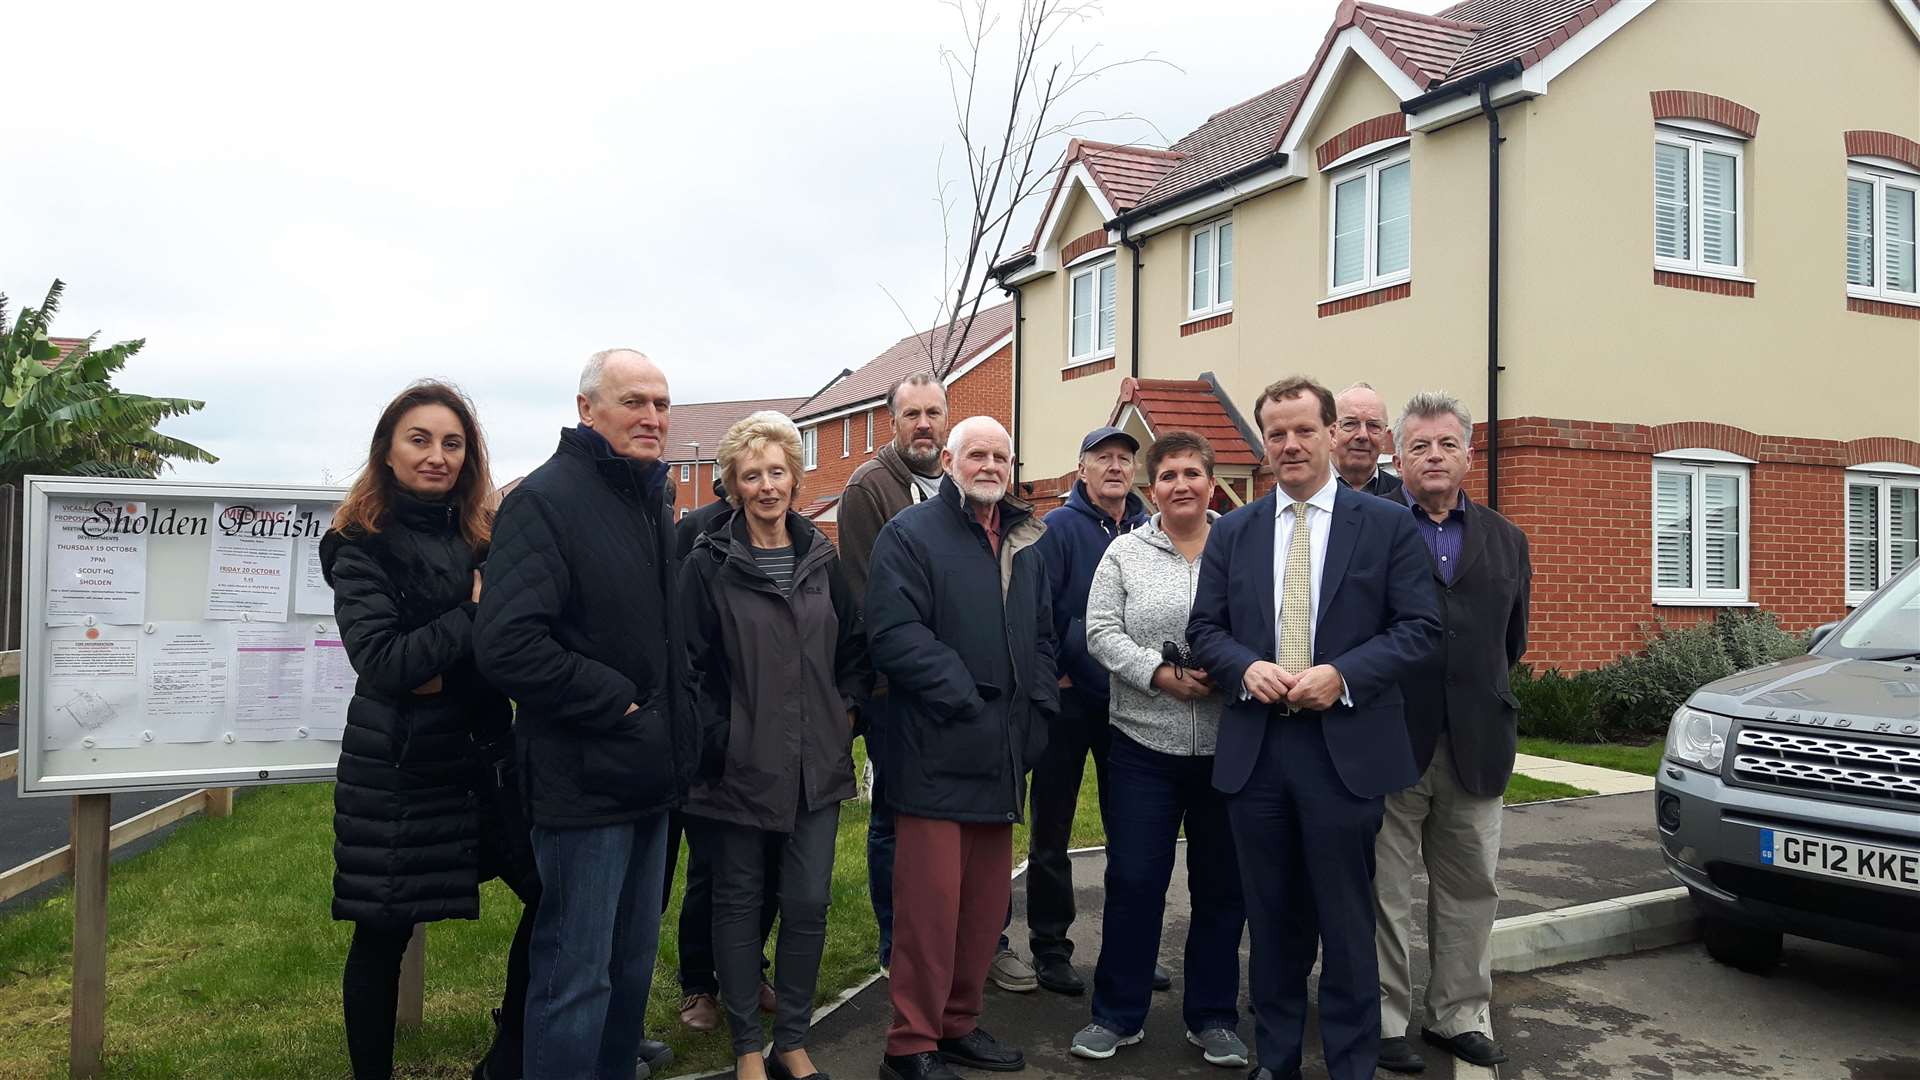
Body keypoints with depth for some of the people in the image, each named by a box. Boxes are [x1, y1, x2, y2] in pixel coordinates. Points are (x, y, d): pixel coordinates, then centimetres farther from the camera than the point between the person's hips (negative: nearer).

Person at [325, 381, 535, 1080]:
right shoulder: (362, 546, -7)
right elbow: (380, 663, -17)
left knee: (552, 893, 6)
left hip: (486, 755, 5)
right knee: (382, 936, 7)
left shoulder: (487, 536, 6)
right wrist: (473, 613, -19)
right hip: (398, 769, -4)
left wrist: (444, 675, -10)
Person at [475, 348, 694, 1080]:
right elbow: (506, 644, -25)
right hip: (584, 779, -8)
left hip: (649, 773, 8)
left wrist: (675, 730, 12)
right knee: (576, 973, 2)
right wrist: (611, 700, -19)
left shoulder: (651, 499, 12)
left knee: (634, 957, 20)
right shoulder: (547, 498, -15)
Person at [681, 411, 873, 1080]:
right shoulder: (709, 565, -6)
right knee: (740, 902, 10)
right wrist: (717, 743, -11)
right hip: (740, 766, -3)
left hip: (816, 764, 4)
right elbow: (691, 666, -8)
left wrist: (848, 710, 5)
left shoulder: (822, 560, 8)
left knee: (808, 903, 6)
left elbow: (853, 647, 16)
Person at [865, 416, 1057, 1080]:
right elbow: (893, 633, -16)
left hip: (1003, 754, 7)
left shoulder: (1023, 544, 18)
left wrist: (1037, 708, 8)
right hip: (937, 755, -7)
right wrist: (962, 696, -17)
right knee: (930, 903, -4)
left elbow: (1042, 636, 23)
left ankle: (959, 1024, 27)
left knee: (986, 903, 13)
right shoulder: (910, 535, -5)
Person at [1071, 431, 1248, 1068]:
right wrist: (1160, 675, -15)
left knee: (1222, 886, 10)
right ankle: (1117, 1014, 20)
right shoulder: (1125, 553, 4)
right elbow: (1101, 633, -2)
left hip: (1228, 748, 1)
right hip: (1144, 746, 0)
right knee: (1133, 882, 4)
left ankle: (1213, 1017, 26)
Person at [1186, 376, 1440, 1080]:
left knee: (1347, 922, 6)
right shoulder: (1232, 532, 10)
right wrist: (1246, 667, -12)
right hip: (1254, 748, 3)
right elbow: (1205, 629, 9)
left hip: (1345, 747, -3)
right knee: (1272, 917, 14)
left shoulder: (1388, 524, 1)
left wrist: (1343, 675, -16)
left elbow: (1420, 627, -3)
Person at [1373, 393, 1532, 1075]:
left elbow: (1512, 640, 19)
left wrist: (1478, 693, 13)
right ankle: (1382, 1020, 17)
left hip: (1476, 744, 5)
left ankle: (1460, 1014, 29)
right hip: (1389, 739, -4)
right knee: (1384, 893, 5)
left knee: (1469, 890, 14)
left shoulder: (1505, 541, 12)